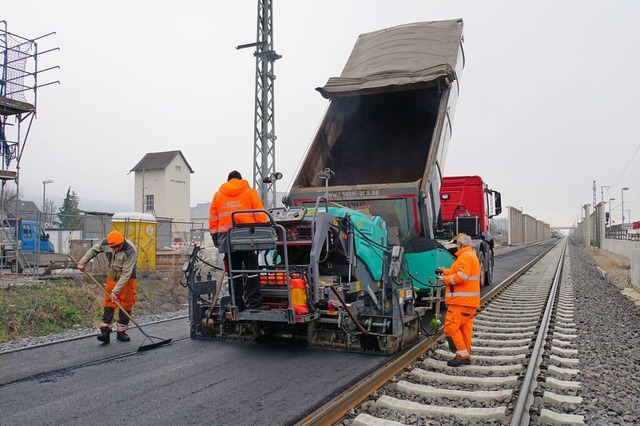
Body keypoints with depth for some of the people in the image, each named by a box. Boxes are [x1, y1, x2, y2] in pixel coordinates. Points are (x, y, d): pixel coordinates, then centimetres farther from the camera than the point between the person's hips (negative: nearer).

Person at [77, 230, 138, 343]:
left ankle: (121, 331, 6)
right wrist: (82, 262, 4)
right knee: (109, 302, 1)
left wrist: (115, 291, -32)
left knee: (126, 304, -4)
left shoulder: (130, 251, -33)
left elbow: (126, 274, -31)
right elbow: (94, 250, 6)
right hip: (112, 276, 4)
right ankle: (105, 331, 0)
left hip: (127, 279, -4)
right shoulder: (105, 242, -18)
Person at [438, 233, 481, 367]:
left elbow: (461, 277, -24)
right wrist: (445, 271, 18)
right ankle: (466, 356, 17)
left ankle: (462, 355, -6)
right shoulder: (471, 255, 21)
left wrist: (445, 279, -12)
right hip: (470, 301, 11)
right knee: (465, 329, 13)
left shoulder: (465, 256, -15)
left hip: (461, 301, -11)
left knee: (450, 327, -8)